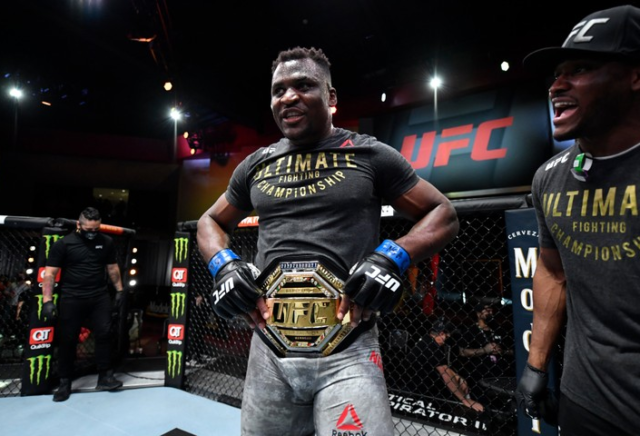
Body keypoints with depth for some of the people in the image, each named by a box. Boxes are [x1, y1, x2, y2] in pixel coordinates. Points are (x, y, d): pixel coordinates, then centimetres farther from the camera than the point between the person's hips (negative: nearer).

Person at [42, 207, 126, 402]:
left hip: (100, 297, 2)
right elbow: (50, 273, -6)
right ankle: (65, 383, 22)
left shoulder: (106, 242, 2)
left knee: (104, 334, 1)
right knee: (67, 339, 7)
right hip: (71, 298, -2)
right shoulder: (63, 243, -6)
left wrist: (120, 290, 11)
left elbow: (112, 267, 11)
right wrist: (47, 300, -12)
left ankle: (105, 376, 12)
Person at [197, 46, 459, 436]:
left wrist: (393, 257, -12)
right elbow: (211, 222, 22)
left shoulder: (369, 154, 1)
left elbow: (443, 214, 5)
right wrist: (224, 264, 2)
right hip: (270, 352, 4)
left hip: (347, 353, -3)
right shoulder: (257, 166, 11)